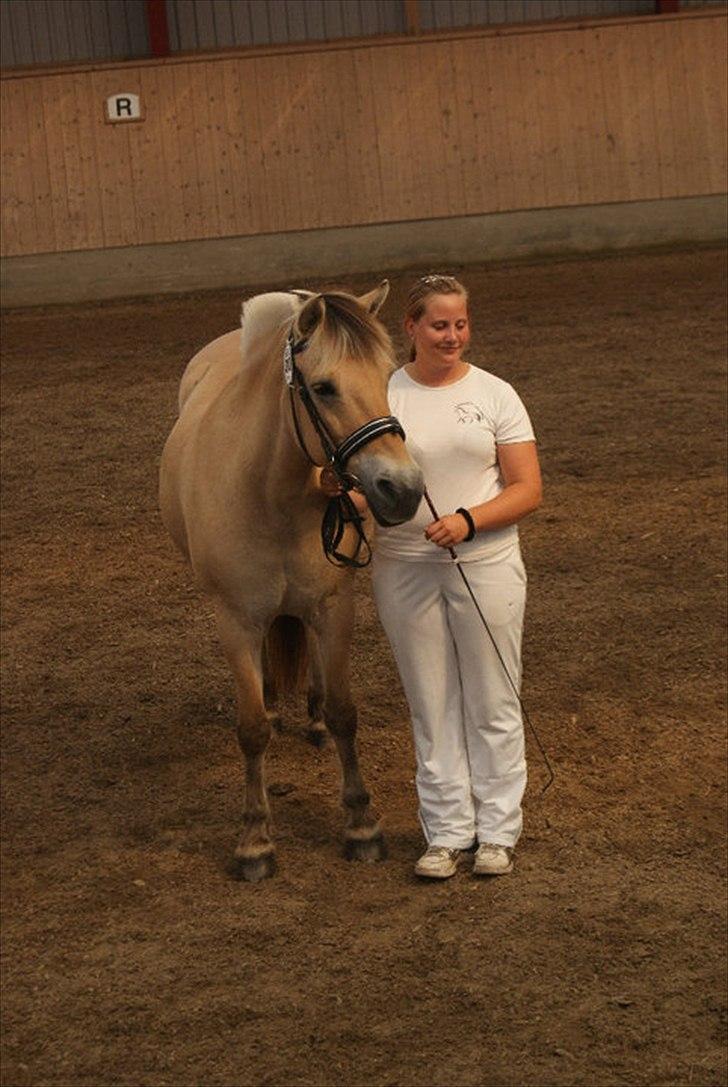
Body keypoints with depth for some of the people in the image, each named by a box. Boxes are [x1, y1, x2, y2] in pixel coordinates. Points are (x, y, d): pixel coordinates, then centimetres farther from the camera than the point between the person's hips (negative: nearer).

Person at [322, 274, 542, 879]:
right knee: (432, 706, 8)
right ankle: (447, 833, 18)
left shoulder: (495, 394, 0)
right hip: (404, 568, 1)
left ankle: (497, 830, 19)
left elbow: (528, 490, -4)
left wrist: (467, 521, -19)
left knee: (492, 701, 6)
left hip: (487, 564, -1)